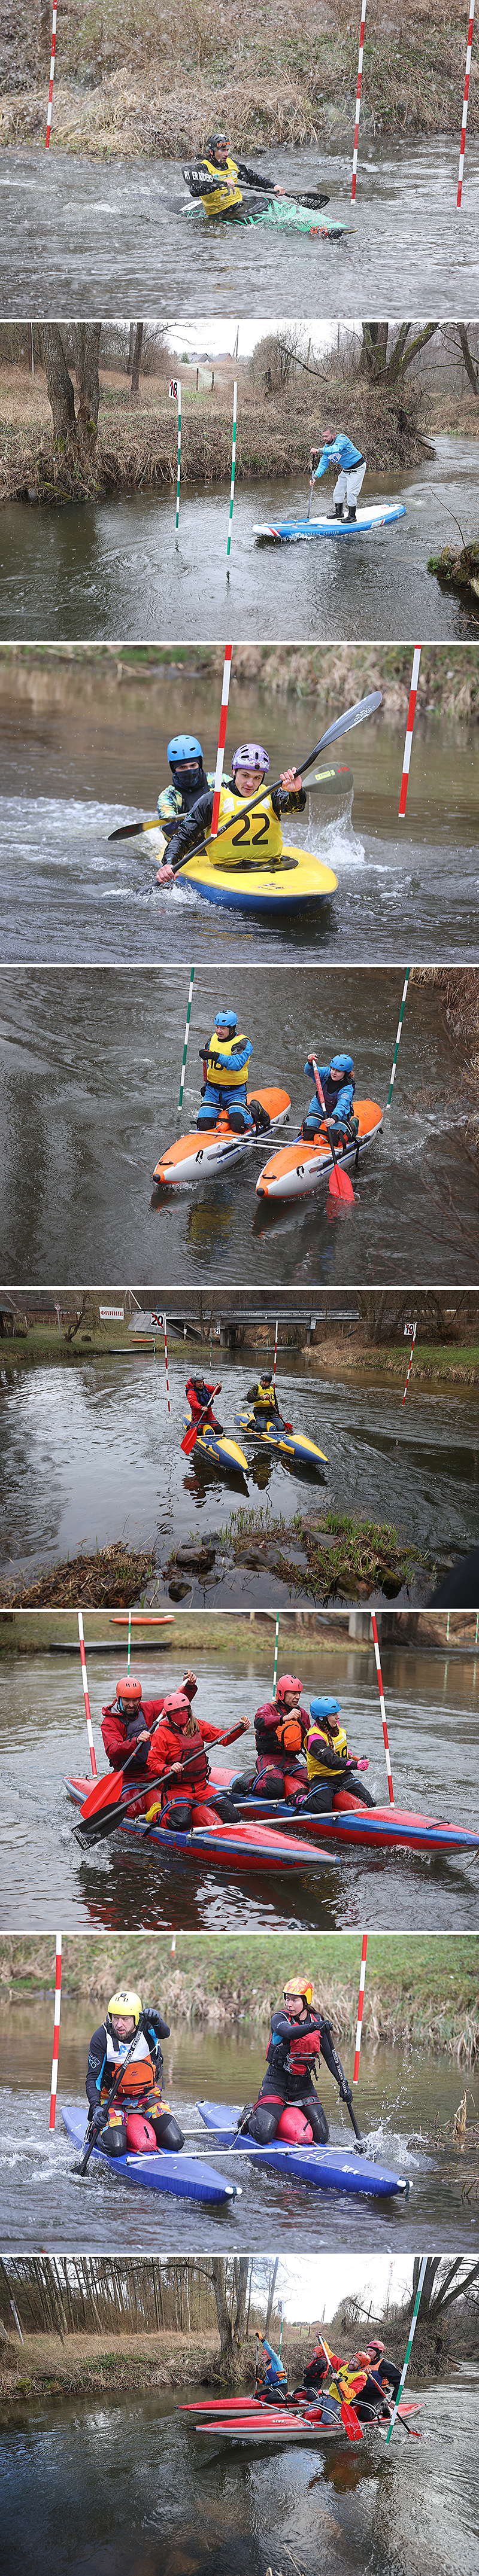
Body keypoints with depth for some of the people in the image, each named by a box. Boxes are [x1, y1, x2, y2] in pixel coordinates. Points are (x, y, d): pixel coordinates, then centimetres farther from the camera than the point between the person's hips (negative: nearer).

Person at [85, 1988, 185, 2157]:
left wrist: (156, 2021, -61)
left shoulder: (146, 2028, -15)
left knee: (175, 2143, -10)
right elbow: (93, 2078, -14)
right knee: (116, 2148, -23)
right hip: (115, 2100, -2)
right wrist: (96, 2107, -30)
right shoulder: (102, 2037, -17)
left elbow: (164, 2034, -38)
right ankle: (97, 2130, 12)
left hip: (148, 2097, 2)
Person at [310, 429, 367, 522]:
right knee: (338, 491, 9)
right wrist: (316, 476, -22)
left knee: (351, 491, -13)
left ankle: (352, 516, -3)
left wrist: (320, 451, -64)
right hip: (346, 470, 8)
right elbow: (323, 464, -5)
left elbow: (336, 449, -49)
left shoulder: (342, 439, -27)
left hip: (357, 468, -8)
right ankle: (339, 513, 24)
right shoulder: (327, 447, -2)